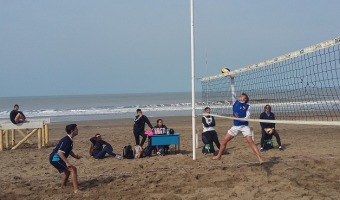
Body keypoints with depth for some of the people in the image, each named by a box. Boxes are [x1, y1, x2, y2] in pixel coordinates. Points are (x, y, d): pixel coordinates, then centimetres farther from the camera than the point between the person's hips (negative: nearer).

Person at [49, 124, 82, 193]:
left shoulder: (70, 140, 8)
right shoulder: (66, 140, -22)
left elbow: (69, 151, 20)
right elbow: (60, 152, -28)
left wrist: (75, 156, 1)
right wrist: (67, 162, -28)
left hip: (56, 159, 11)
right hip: (55, 159, -11)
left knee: (68, 171, 27)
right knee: (73, 169, -15)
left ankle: (63, 187, 44)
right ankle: (76, 189, -18)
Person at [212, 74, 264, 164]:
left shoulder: (247, 106, 0)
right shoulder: (235, 102, 10)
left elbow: (247, 117, -7)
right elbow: (233, 91, 8)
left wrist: (240, 118, -26)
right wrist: (232, 79, 4)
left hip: (244, 126, -4)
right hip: (235, 126, 4)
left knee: (250, 141, -18)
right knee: (224, 140, 6)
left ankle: (260, 159, -17)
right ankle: (219, 156, 26)